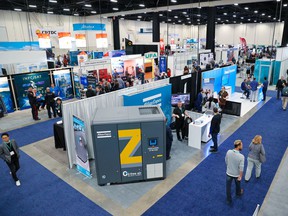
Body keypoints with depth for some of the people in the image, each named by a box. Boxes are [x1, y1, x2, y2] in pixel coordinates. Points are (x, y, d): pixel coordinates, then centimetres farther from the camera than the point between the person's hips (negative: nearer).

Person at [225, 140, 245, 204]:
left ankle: (229, 200, 33)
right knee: (238, 185, 30)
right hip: (236, 174, -1)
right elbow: (241, 168, -23)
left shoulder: (228, 152, -19)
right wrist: (240, 177, -9)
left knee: (228, 187, 18)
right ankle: (238, 193, 59)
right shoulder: (241, 156, -30)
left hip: (228, 173, 1)